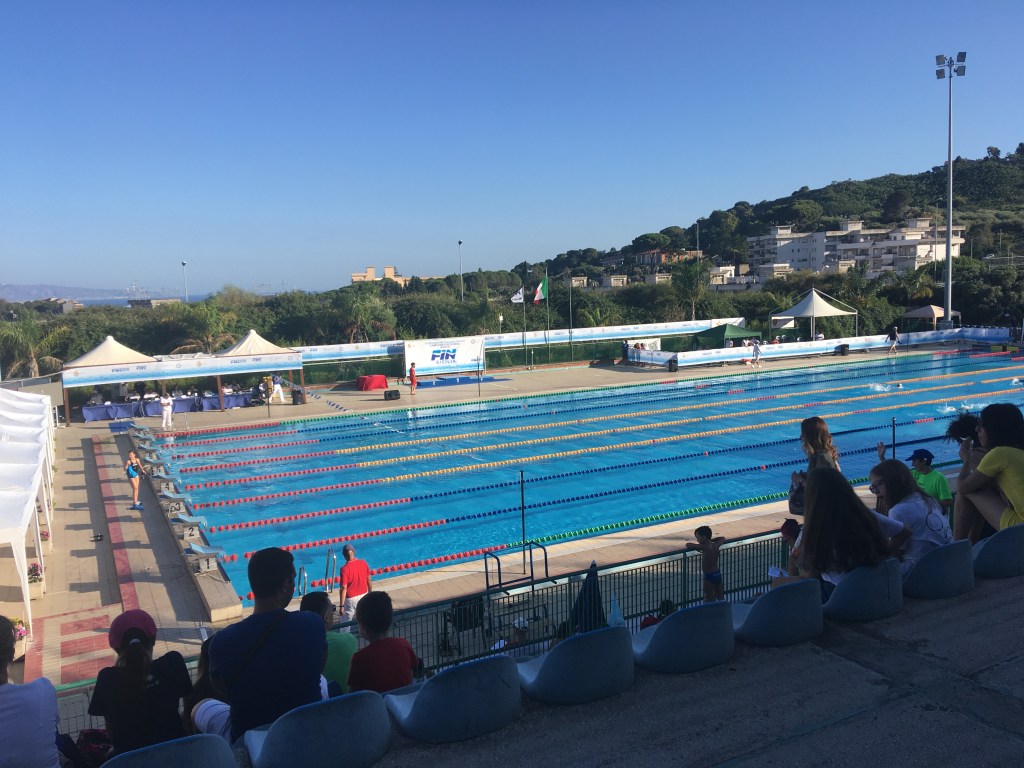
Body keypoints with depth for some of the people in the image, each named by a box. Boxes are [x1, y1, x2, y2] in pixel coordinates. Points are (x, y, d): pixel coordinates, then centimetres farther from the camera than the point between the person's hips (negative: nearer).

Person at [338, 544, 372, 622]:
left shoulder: (345, 569, -20)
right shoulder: (363, 563, -7)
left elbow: (344, 588, -19)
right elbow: (369, 581, 3)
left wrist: (342, 606, -13)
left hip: (351, 599, -5)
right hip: (363, 596, 5)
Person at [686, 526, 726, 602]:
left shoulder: (705, 547, -20)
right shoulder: (716, 545, -1)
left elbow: (688, 545, -17)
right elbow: (723, 538, 22)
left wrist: (697, 545, 3)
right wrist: (710, 540, 16)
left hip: (709, 576, -7)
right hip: (718, 574, 7)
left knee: (710, 601, 3)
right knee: (721, 599, 16)